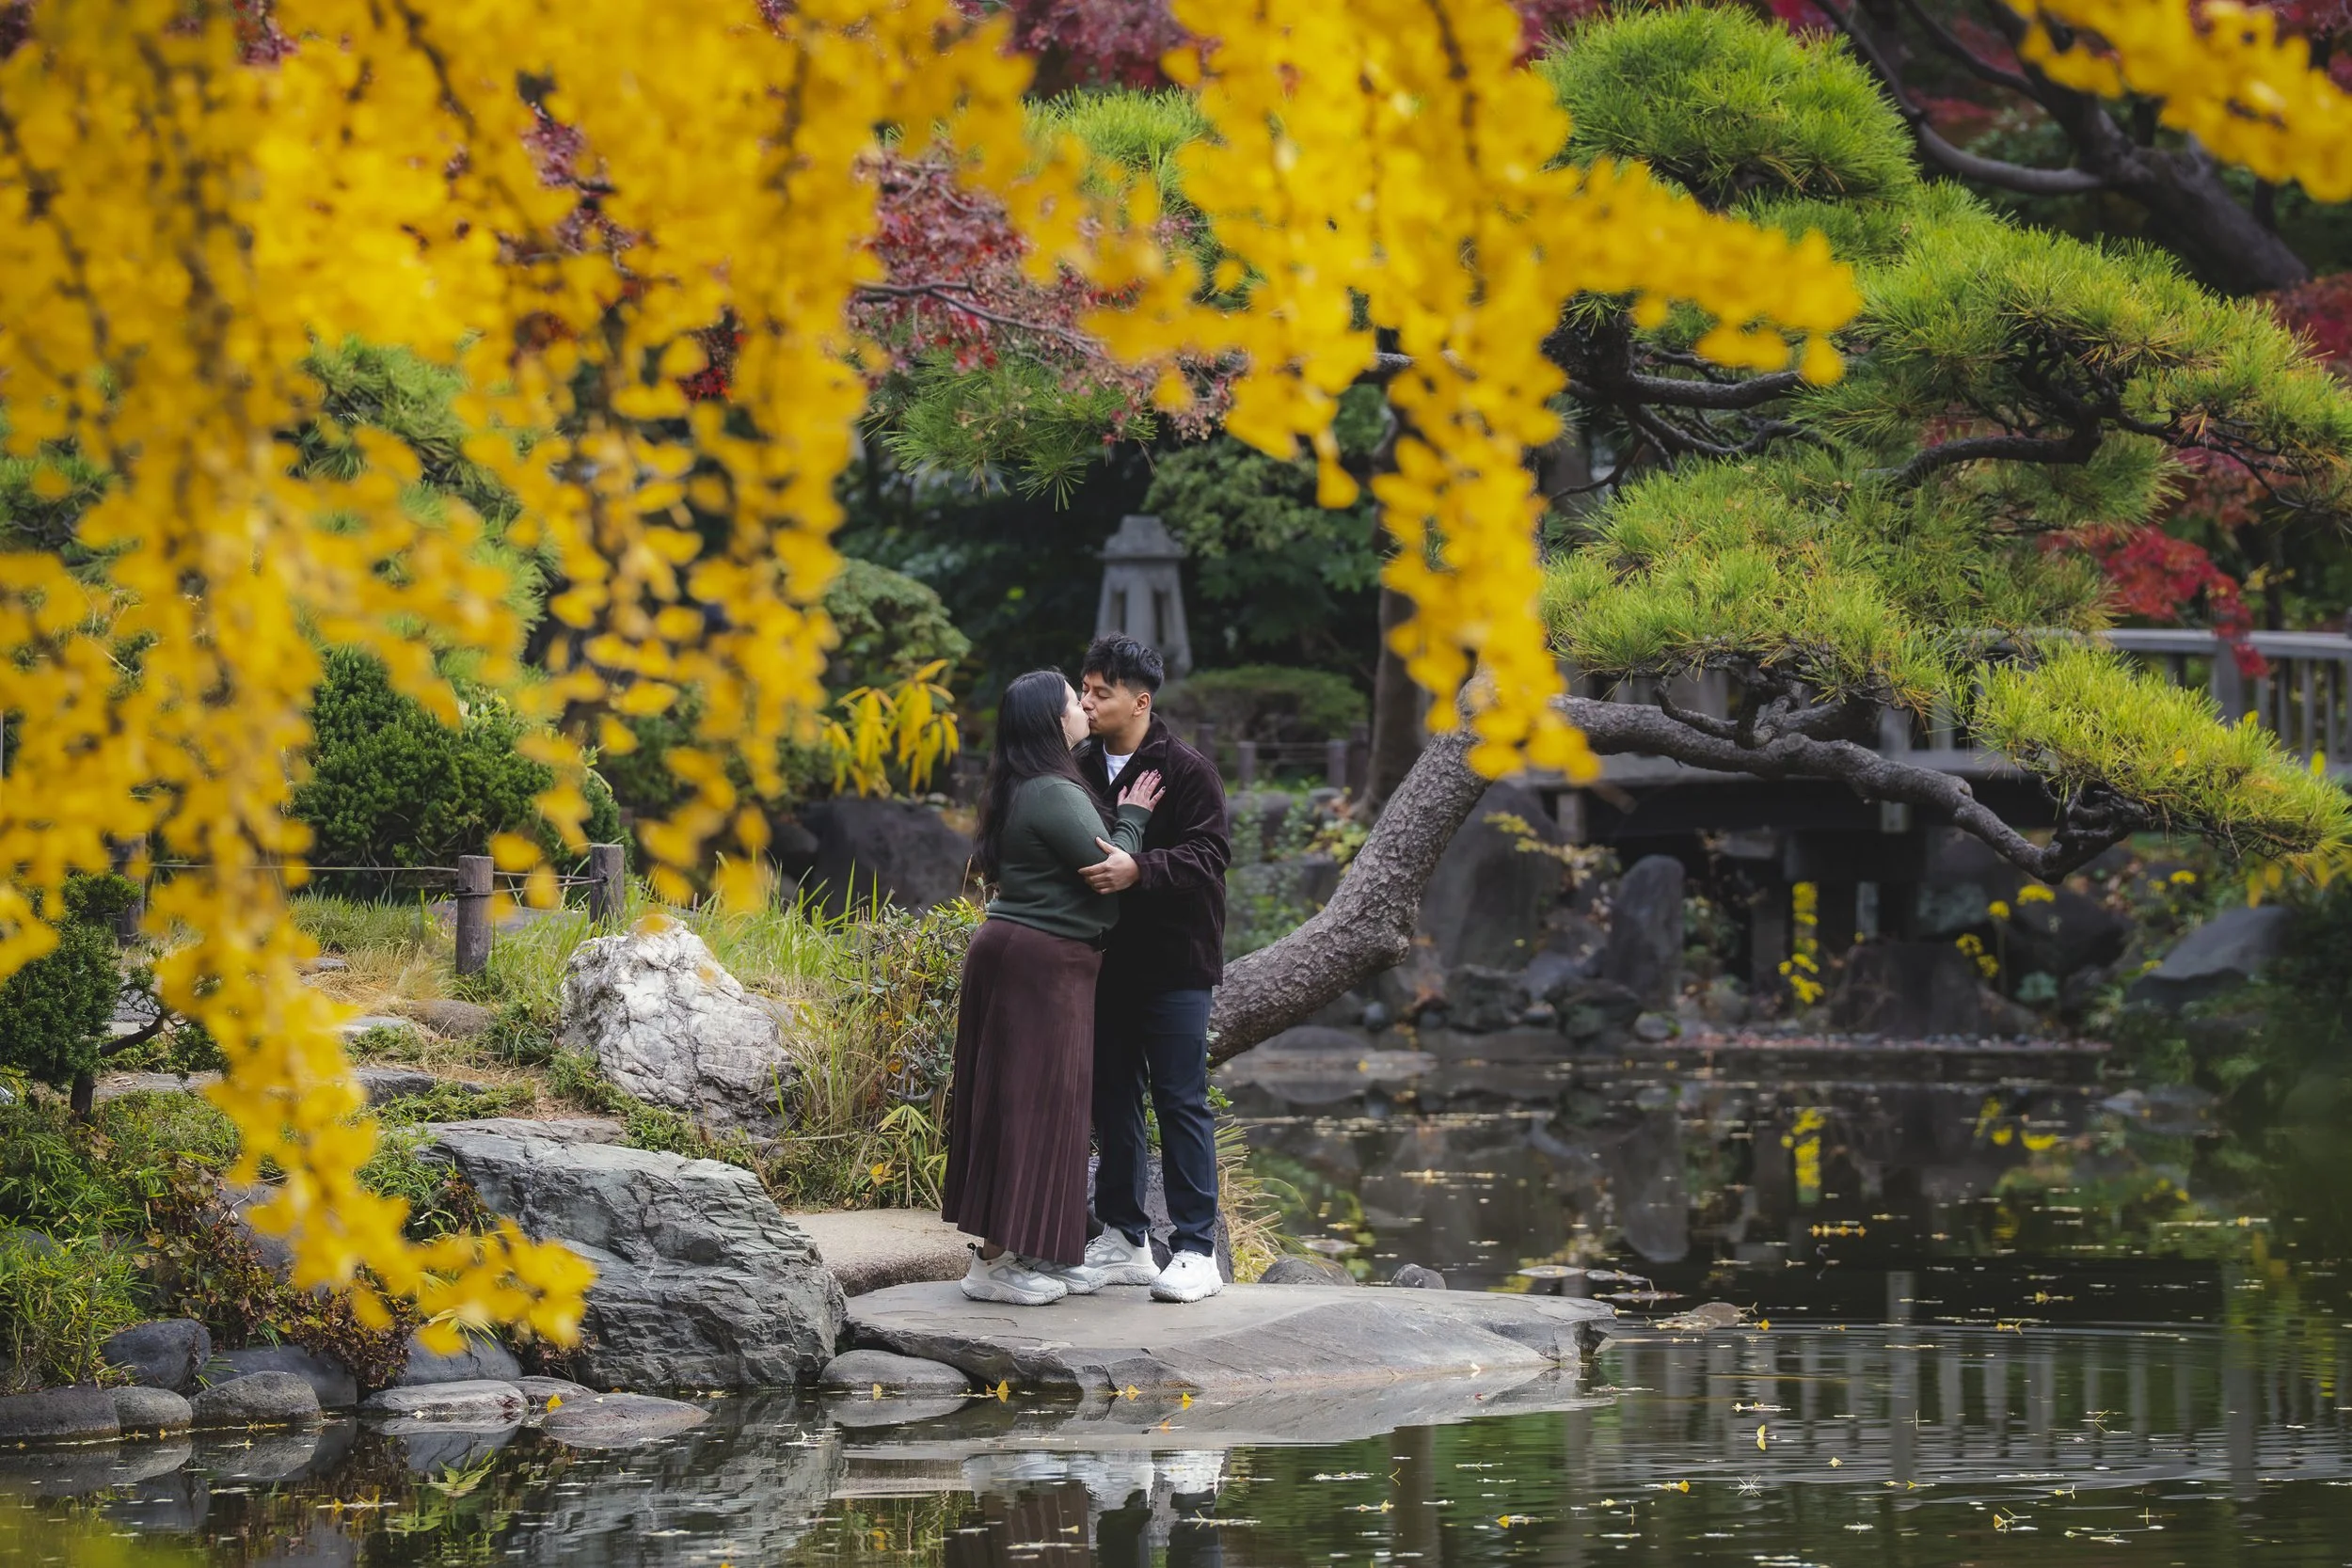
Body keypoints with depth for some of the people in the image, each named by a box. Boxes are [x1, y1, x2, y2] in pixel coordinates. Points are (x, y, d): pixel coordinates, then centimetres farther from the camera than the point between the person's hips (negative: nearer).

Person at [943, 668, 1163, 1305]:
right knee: (1031, 1102, -7)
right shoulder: (1055, 796, -18)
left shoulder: (1018, 793, 14)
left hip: (1013, 951, 10)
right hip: (1043, 962, -10)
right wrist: (1130, 820, -3)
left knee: (1021, 1102, 13)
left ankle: (1032, 1253, 18)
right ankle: (996, 1260, -5)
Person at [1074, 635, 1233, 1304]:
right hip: (1105, 961, 7)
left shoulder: (1187, 771, -9)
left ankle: (1195, 1251, -2)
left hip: (1174, 964, -6)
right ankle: (1123, 1240, 21)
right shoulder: (1083, 770, 9)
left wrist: (1138, 868, -33)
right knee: (1112, 1100, 11)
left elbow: (1208, 856, -19)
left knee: (1180, 1102, -5)